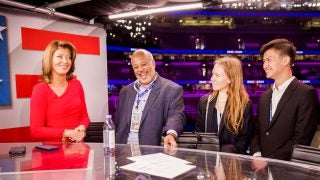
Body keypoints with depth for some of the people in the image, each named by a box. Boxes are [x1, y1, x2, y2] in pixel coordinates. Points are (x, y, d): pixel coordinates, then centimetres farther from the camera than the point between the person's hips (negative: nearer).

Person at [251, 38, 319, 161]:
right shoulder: (264, 96, 13)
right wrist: (257, 155, -3)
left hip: (286, 166, -4)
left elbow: (302, 140, -12)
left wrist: (269, 161, -14)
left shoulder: (306, 94, -7)